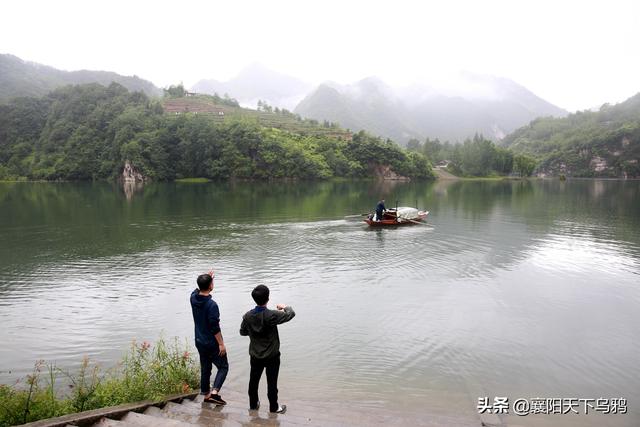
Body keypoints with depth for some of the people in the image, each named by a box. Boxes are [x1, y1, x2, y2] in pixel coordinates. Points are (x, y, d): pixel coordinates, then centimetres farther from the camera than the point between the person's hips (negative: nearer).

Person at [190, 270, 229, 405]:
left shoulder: (193, 298, -5)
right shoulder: (212, 305, -26)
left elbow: (198, 290, 22)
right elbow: (215, 327, -23)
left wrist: (207, 278, 21)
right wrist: (221, 344, -15)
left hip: (199, 342, 7)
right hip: (212, 343, -7)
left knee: (205, 368, 19)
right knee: (223, 367, 8)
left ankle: (206, 394, 29)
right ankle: (214, 392, -4)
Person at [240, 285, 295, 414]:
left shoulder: (248, 316, -13)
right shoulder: (272, 315, -26)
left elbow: (242, 332, 3)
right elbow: (291, 314, -14)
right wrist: (284, 307, 5)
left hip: (255, 356, 4)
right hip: (272, 356, -4)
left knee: (253, 380, 21)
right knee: (272, 383, 12)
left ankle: (253, 404, 37)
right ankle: (274, 407, 27)